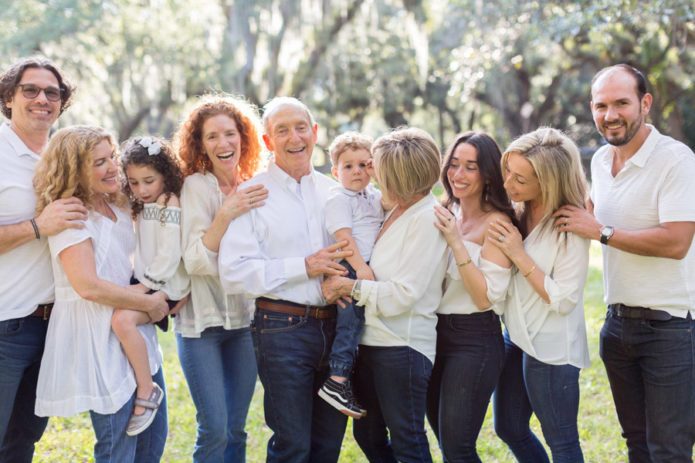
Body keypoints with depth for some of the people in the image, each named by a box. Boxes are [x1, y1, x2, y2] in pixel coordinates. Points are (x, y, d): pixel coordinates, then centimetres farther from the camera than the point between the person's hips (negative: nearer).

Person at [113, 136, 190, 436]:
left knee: (122, 318, -30)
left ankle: (147, 390, -16)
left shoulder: (170, 205, -12)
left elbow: (169, 254, -18)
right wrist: (138, 284, 5)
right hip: (144, 281, 10)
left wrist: (144, 286, -19)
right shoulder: (144, 206, 16)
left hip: (164, 285, -10)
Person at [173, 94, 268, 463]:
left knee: (236, 431, 10)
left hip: (244, 319, 5)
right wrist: (226, 214, -26)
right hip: (201, 321, -4)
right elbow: (195, 261, -17)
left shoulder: (253, 189, 6)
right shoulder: (196, 186, -8)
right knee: (213, 430, -8)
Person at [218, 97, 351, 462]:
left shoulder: (332, 192, 13)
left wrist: (347, 277, 1)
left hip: (335, 327, 5)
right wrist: (304, 267, -16)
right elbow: (234, 273, -13)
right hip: (283, 329, -5)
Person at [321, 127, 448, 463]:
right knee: (368, 435, 19)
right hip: (372, 341, 9)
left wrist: (349, 287, -15)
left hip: (402, 346, -9)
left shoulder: (428, 219, -17)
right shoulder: (396, 211, 10)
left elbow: (403, 294, -20)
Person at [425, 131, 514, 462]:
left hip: (475, 340, -7)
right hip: (435, 334, 8)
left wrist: (456, 242, -23)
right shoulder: (445, 215, 8)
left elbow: (487, 298, -19)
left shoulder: (496, 222, -13)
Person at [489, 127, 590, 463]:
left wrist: (519, 255, -22)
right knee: (509, 429, 20)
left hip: (551, 347, -8)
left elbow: (563, 300, -21)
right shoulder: (518, 213, 0)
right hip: (515, 336, 8)